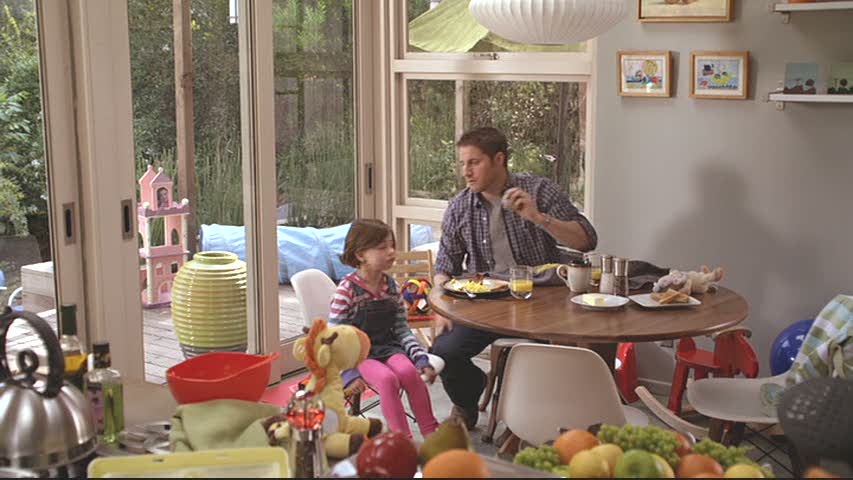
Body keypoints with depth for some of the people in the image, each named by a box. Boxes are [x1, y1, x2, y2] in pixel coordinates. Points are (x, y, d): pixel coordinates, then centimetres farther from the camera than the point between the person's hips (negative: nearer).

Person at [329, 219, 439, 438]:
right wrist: (349, 373, -20)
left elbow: (402, 329, 11)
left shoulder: (391, 286, 5)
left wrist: (421, 358, -3)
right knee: (387, 379, -32)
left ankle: (431, 432, -19)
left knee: (408, 371, -27)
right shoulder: (347, 290, -12)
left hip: (387, 347, 4)